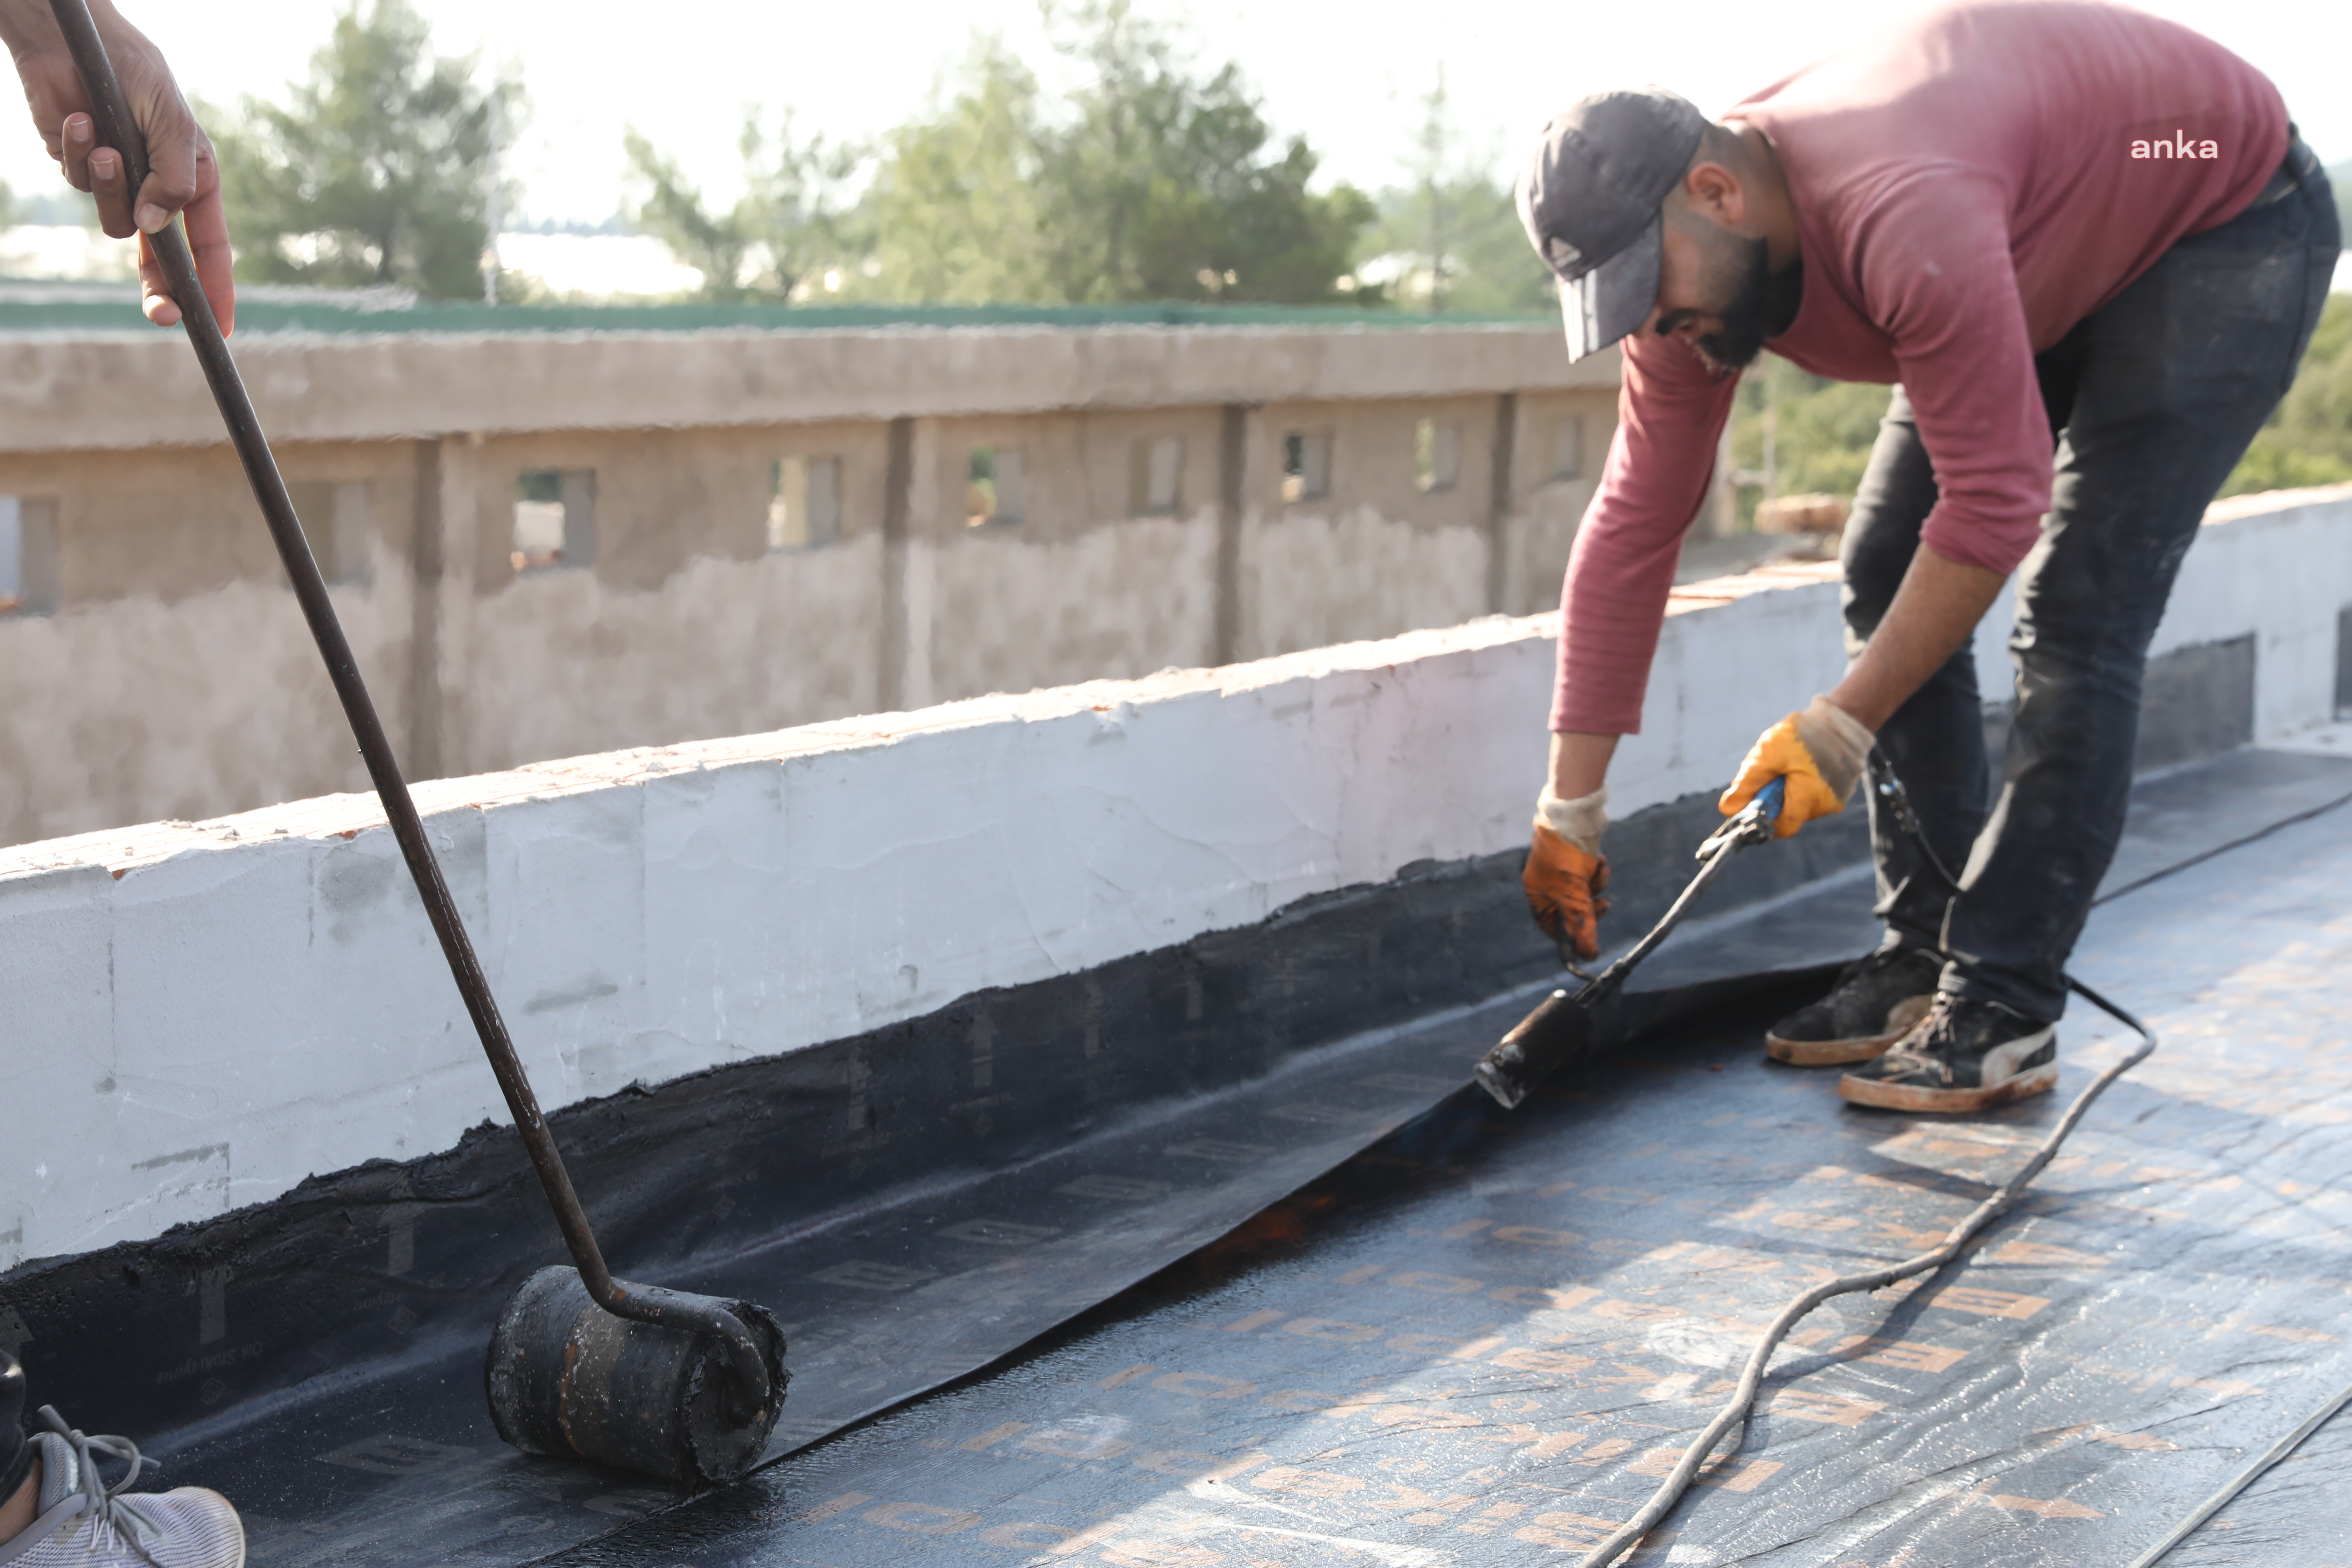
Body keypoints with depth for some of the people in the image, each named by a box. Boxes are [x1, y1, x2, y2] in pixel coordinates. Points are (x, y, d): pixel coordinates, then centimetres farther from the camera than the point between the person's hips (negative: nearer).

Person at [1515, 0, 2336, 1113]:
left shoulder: (1900, 223, -41)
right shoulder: (1690, 253, -14)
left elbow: (1995, 504, -37)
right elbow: (1633, 528, -9)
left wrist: (1840, 729, -30)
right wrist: (1570, 807, -8)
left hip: (2226, 223, -8)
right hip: (2057, 258, 8)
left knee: (2075, 617, -17)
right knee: (1883, 576, 2)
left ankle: (2002, 1018, -13)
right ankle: (1923, 957, 7)